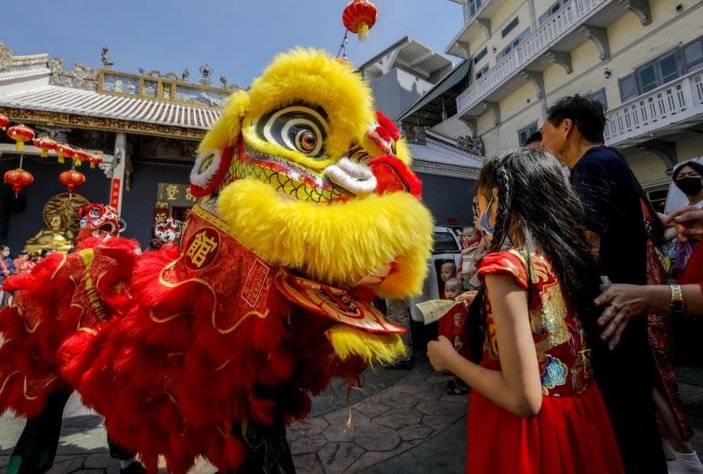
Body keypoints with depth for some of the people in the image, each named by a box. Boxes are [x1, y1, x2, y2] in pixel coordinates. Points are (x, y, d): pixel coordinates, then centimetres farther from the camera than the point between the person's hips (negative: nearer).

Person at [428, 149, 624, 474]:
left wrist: (448, 358, -11)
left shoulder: (507, 263, -24)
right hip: (581, 411, 7)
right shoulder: (568, 250, -1)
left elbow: (524, 399, -24)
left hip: (532, 428, -7)